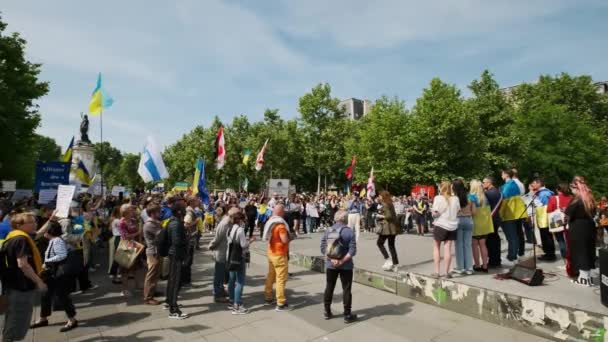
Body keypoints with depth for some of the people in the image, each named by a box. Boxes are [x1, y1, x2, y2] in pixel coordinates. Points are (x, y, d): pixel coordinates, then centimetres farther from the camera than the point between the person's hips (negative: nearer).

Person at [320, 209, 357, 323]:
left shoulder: (327, 230, 0)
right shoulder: (348, 230, -10)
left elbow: (323, 248, -5)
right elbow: (352, 250, -17)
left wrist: (332, 259, -12)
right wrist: (342, 261, -17)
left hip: (330, 264, 4)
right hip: (345, 265, -3)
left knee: (329, 288, 16)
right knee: (346, 289, 7)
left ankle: (327, 312, 25)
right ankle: (347, 315, 14)